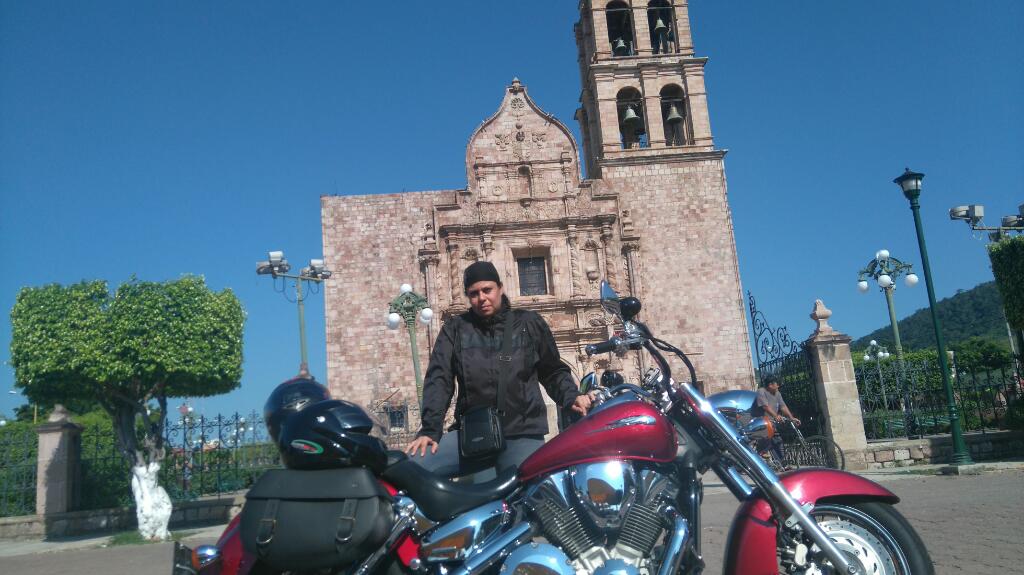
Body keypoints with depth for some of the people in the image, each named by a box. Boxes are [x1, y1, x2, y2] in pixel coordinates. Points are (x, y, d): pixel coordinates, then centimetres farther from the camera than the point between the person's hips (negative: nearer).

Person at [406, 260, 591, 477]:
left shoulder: (529, 323, 12)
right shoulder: (455, 329, 14)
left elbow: (553, 371, 16)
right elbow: (439, 378, 5)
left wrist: (571, 398, -5)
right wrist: (430, 429, -8)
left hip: (522, 434, -1)